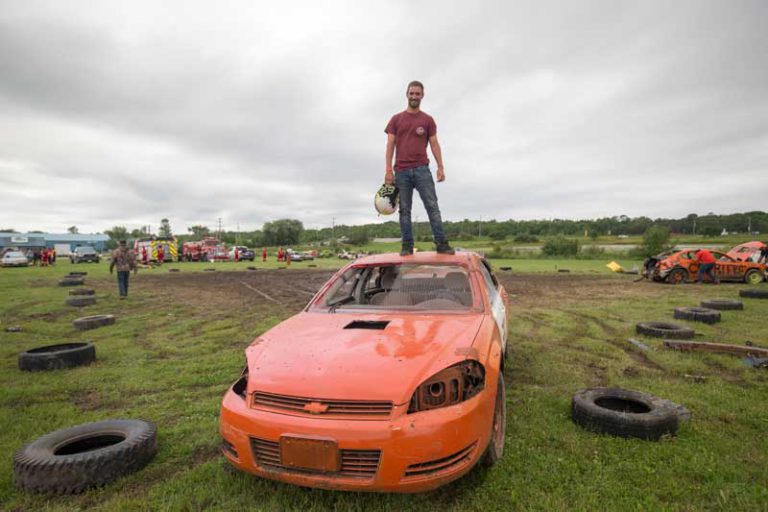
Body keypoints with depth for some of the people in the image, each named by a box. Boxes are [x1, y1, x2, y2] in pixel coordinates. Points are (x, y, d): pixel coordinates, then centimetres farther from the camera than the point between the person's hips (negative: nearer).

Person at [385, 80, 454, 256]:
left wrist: (440, 167, -4)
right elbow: (390, 145, 6)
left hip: (421, 169, -1)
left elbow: (434, 144, 8)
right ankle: (407, 246, 5)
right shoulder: (396, 119, 12)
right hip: (401, 171, 1)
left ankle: (441, 243, -8)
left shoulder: (428, 120, 11)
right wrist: (388, 170, -5)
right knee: (404, 210, 2)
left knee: (432, 206, -8)